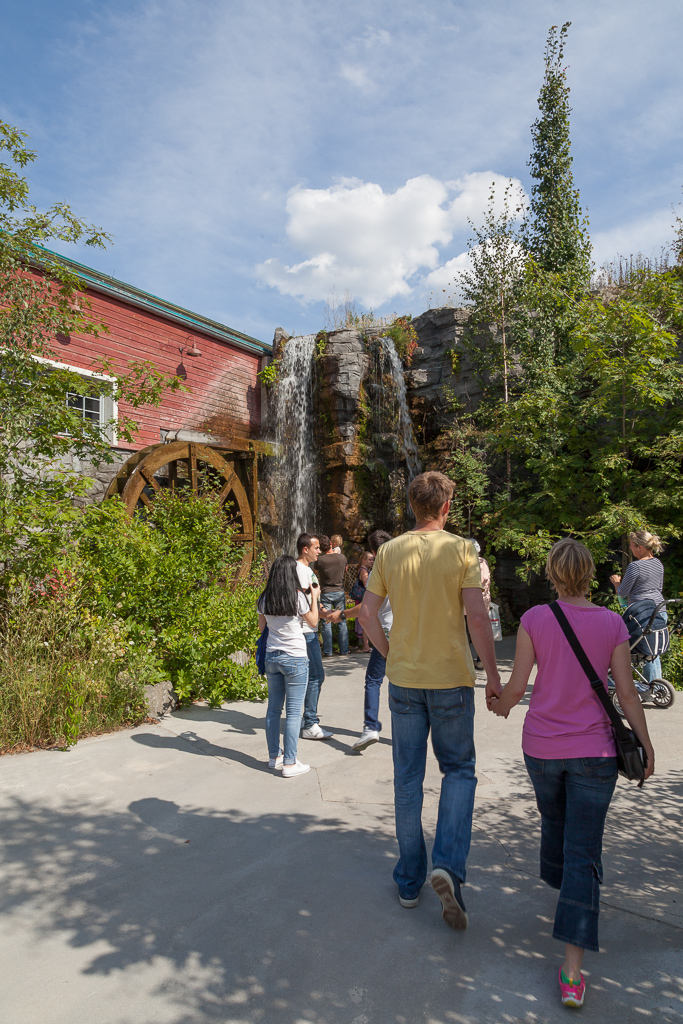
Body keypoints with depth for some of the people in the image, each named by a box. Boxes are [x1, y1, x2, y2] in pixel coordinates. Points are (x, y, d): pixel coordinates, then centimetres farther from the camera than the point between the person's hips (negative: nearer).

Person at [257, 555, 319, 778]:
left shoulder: (264, 599, 1)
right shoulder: (297, 596, -13)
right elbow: (313, 622, 0)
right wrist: (314, 598, 10)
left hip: (272, 656, 5)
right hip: (295, 658, -5)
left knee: (273, 708, 15)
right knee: (293, 711, 1)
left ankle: (274, 756, 26)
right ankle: (289, 763, 5)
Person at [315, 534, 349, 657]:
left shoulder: (320, 560, -13)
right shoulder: (342, 557, -6)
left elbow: (316, 572, 8)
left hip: (325, 593, -2)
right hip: (339, 592, 2)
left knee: (326, 623, 3)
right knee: (342, 622, 10)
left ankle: (327, 651, 6)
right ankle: (344, 649, 15)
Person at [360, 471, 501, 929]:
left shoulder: (389, 552, 0)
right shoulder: (461, 550, -8)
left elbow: (368, 613, 1)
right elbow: (477, 615, -15)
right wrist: (493, 674, -5)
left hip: (404, 679, 3)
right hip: (451, 678, -2)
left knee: (408, 778, 13)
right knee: (459, 770, 15)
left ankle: (410, 881, 25)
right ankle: (448, 865, -2)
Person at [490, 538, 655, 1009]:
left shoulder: (534, 619, -10)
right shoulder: (613, 624, -7)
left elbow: (517, 686, -8)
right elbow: (627, 694, -4)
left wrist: (500, 704, 13)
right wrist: (645, 746, 9)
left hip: (541, 746, 1)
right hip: (594, 752, -1)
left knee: (553, 822, 28)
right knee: (583, 851, 5)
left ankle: (558, 881, 55)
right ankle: (573, 970, 3)